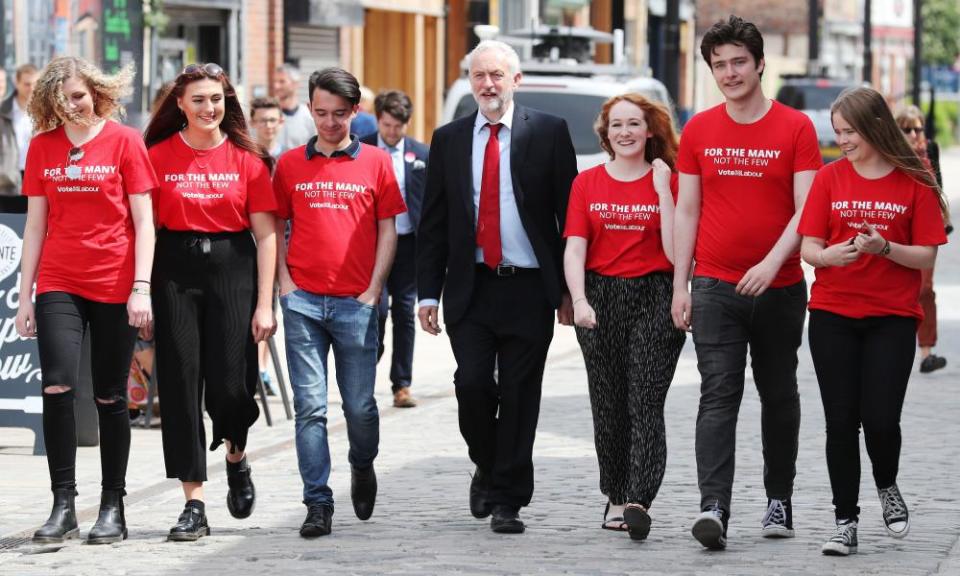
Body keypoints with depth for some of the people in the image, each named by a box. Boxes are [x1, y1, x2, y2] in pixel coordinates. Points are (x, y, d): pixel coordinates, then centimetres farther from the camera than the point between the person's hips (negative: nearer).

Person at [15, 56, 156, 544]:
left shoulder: (124, 142, -1)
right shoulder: (43, 147, 7)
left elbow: (144, 220, -2)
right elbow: (35, 225, 11)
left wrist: (141, 287, -9)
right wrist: (25, 295, 8)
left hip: (114, 288, -2)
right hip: (58, 285, 2)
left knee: (110, 398, 4)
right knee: (57, 388, -13)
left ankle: (113, 508, 14)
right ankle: (63, 506, -8)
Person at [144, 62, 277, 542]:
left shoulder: (247, 159, 3)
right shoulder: (159, 156, 3)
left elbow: (266, 234, 2)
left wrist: (265, 304, -4)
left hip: (232, 265, 0)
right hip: (176, 271, 0)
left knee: (230, 384, -6)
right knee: (180, 384, -3)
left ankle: (236, 459, 29)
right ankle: (194, 505, 3)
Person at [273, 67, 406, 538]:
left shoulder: (376, 163, 5)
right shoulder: (290, 164, 8)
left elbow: (388, 230, 6)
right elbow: (276, 228, 13)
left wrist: (373, 290, -2)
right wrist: (285, 283, 1)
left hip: (356, 303, -1)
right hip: (303, 300, 1)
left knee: (360, 405, 2)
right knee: (309, 406, -3)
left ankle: (362, 466, 33)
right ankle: (318, 504, -1)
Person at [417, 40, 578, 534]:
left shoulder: (548, 133, 2)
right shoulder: (449, 139, 9)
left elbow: (570, 214, 2)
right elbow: (432, 224, 10)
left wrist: (570, 288, -1)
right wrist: (428, 293, 3)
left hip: (529, 289, -1)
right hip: (470, 287, 1)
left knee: (519, 395, 0)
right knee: (471, 384, -8)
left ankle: (507, 501, 8)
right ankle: (488, 469, 19)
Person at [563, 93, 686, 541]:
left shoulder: (667, 181, 4)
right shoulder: (587, 184, 9)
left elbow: (676, 252, -6)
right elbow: (574, 251, 1)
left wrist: (663, 191, -10)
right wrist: (579, 300, -14)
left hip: (654, 298, -2)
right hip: (601, 298, 2)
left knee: (645, 402, -12)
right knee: (609, 405, 5)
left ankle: (638, 501, -21)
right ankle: (616, 498, 16)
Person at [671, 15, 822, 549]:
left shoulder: (796, 128, -2)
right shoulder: (699, 131, 5)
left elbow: (805, 210, -7)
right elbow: (687, 210, 8)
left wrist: (772, 262, -21)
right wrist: (680, 285, 3)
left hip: (779, 288, 0)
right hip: (715, 286, 0)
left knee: (779, 396, 11)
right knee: (719, 395, -11)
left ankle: (780, 500, 24)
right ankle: (714, 507, -20)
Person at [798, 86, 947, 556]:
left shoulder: (915, 184, -2)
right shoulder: (830, 178, 3)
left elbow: (926, 256, -4)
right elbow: (809, 248, 0)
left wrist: (884, 248, -21)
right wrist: (829, 254, -22)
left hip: (892, 318, -2)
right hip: (833, 317, 2)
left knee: (881, 419, -8)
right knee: (841, 421, 1)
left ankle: (887, 487, 23)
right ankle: (846, 521, 10)